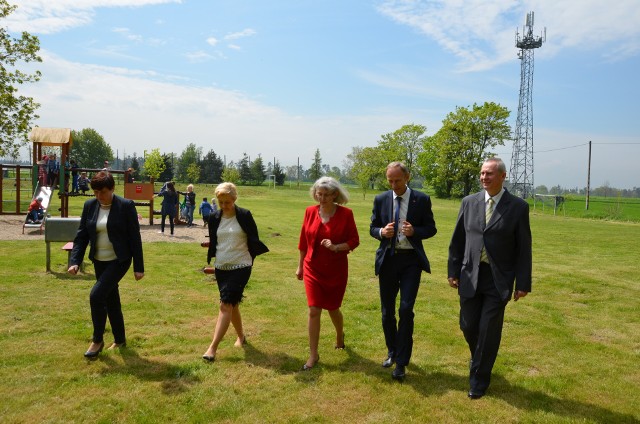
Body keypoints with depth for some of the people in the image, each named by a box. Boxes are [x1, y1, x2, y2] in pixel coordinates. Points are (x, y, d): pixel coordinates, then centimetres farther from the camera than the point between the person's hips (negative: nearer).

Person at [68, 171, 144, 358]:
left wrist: (139, 267, -11)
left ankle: (97, 340, 2)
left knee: (97, 295, -17)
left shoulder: (126, 206, -12)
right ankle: (120, 339, 29)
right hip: (99, 261, 6)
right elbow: (81, 235, 4)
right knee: (111, 299, 13)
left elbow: (135, 238, -10)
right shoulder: (89, 206, 1)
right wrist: (74, 261, -9)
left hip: (119, 260, -5)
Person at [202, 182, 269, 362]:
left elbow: (253, 239, 0)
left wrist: (262, 251, -12)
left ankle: (213, 348, -11)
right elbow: (213, 242, 13)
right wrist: (209, 262, 6)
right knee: (232, 304, 14)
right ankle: (241, 336, 35)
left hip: (240, 266, -5)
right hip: (221, 267, 5)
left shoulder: (245, 215, -7)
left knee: (226, 305, -12)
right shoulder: (214, 218, 4)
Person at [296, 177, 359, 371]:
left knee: (333, 308, 14)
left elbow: (354, 240, -7)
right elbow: (303, 241, 5)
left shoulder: (345, 213, -11)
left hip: (336, 270, -1)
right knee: (314, 311, -3)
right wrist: (300, 266, 11)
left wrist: (336, 247, -24)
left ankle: (340, 335, 47)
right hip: (313, 269, 1)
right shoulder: (310, 211, -3)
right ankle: (313, 355, 10)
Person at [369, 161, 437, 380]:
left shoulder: (422, 200, -1)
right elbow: (373, 228, 10)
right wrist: (382, 232, -14)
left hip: (411, 259, -2)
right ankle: (392, 351, 33)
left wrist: (414, 231, -18)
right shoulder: (380, 200, 4)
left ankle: (401, 362, 4)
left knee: (406, 309, -10)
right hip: (387, 259, 3)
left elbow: (431, 229, 3)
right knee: (387, 311, 11)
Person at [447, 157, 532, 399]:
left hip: (498, 280, -3)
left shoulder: (518, 207, -5)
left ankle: (479, 379, 20)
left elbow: (524, 248, -3)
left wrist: (523, 283, -5)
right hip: (470, 277, 3)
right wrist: (453, 271, 6)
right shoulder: (469, 202, 3)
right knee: (468, 326, 10)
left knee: (489, 331, 1)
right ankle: (480, 360, 42)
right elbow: (457, 240, 8)